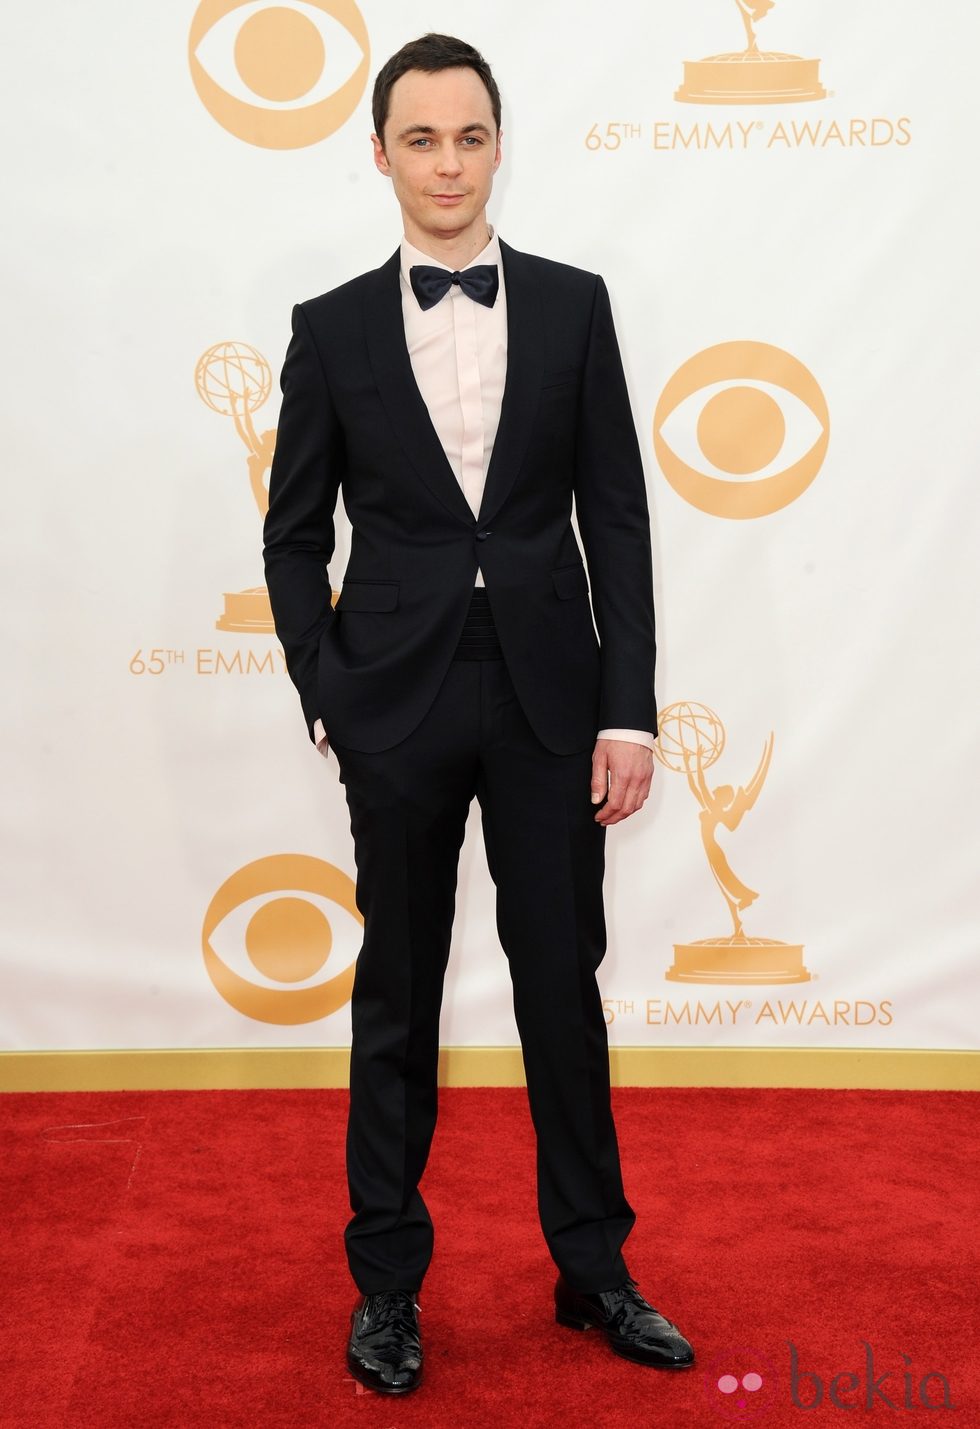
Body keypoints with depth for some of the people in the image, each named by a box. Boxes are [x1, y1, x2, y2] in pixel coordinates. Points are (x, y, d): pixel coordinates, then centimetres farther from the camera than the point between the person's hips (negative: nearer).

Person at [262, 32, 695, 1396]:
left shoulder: (573, 305, 3)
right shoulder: (331, 328, 3)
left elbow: (617, 516, 1)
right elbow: (295, 536, 5)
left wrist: (629, 710, -4)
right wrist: (327, 700, -3)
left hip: (548, 699, 1)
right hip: (398, 706, 0)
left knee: (564, 980, 8)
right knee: (398, 993, 10)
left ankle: (592, 1263, 25)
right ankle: (387, 1278, 25)